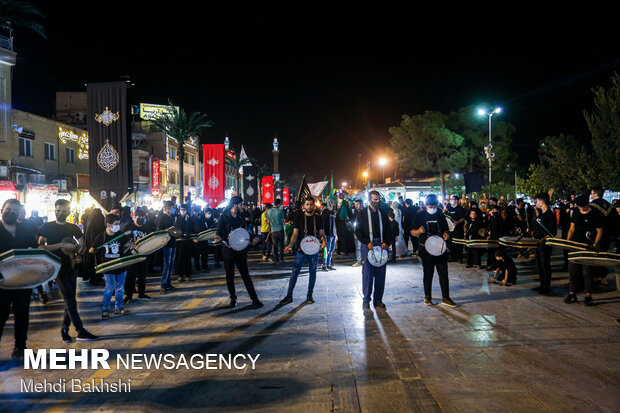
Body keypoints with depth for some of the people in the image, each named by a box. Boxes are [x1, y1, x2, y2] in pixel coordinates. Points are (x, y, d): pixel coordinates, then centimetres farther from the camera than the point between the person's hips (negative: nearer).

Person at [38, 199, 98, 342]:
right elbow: (41, 247, -11)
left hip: (70, 267, 5)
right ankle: (81, 332, -6)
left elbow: (82, 245, 16)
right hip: (57, 268, -5)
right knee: (71, 302, -8)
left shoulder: (73, 228, 10)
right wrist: (62, 245, -18)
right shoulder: (47, 227, -2)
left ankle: (64, 330, 20)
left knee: (70, 302, 8)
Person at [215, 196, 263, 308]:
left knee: (245, 275, 3)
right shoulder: (223, 218, -3)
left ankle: (254, 299, 4)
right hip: (228, 250, -2)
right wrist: (218, 238, -28)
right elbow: (219, 233, -6)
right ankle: (233, 298, 20)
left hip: (240, 250, 3)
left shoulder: (241, 219, 9)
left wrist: (252, 240, -4)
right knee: (230, 275, 6)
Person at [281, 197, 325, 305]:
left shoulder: (318, 218, 6)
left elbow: (321, 233, 9)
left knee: (313, 272, 8)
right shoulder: (299, 218, 2)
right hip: (301, 250, -1)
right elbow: (295, 234, 0)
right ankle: (289, 296, 1)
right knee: (294, 272, -4)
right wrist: (290, 245, -14)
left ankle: (309, 295, 20)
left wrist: (324, 241, -13)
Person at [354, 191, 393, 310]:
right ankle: (366, 300, 6)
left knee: (380, 273, 3)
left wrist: (386, 243, -4)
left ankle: (378, 300, 11)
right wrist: (367, 243, -13)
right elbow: (358, 231, -1)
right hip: (367, 246, -3)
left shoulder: (383, 214, 13)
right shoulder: (362, 214, 3)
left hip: (381, 246, 3)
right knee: (367, 273, -3)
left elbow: (389, 231, 14)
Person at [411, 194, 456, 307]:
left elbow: (445, 229, 16)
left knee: (443, 273, 1)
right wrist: (419, 231, -21)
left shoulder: (440, 216, 8)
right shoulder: (420, 216, 1)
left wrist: (446, 234, -7)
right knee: (428, 274, 7)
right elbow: (412, 232, 1)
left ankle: (445, 298, 7)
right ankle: (427, 297, 20)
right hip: (426, 250, -2)